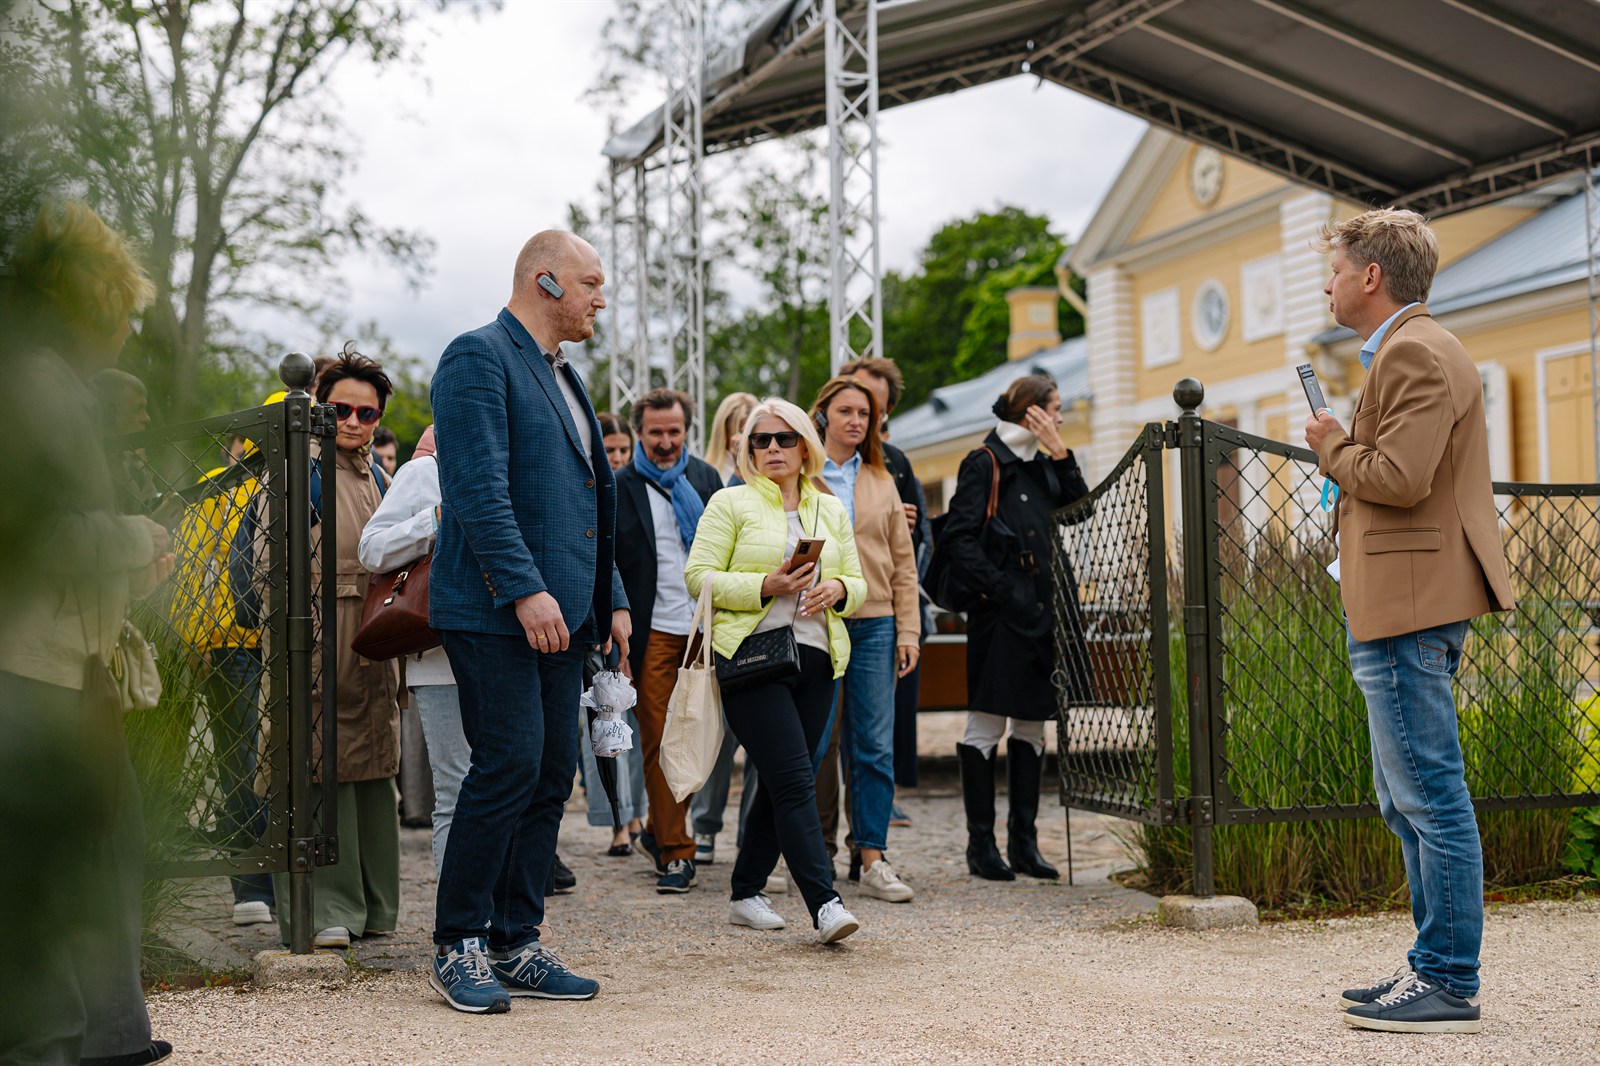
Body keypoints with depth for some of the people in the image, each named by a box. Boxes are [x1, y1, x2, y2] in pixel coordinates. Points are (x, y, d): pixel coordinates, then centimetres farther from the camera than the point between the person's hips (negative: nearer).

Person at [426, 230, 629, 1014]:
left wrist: (612, 598, 17)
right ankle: (458, 946, 2)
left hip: (557, 612, 9)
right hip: (494, 612, -9)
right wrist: (524, 589, -24)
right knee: (509, 765, -10)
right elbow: (479, 486, -18)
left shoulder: (560, 377, 22)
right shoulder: (478, 357, -7)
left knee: (552, 775, 7)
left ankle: (516, 946, 14)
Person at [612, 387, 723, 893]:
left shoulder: (707, 480, 9)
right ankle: (675, 853, 4)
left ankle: (658, 832, 25)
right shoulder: (619, 488, -1)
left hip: (705, 631, 3)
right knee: (660, 743, -2)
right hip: (653, 634, -3)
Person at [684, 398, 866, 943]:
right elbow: (699, 576, -4)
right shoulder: (730, 503, 4)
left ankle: (746, 891, 21)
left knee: (779, 784, 8)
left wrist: (836, 588, -5)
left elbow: (859, 584, 18)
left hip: (816, 660, 5)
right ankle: (825, 903, -17)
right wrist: (766, 586, -16)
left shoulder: (832, 510, 18)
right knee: (795, 780, -14)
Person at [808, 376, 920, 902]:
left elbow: (903, 563, 14)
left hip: (875, 625, 3)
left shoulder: (882, 482, 15)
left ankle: (871, 858, 1)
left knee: (875, 748, -1)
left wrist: (908, 630, 6)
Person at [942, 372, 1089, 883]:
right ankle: (981, 844, 4)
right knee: (986, 725, -2)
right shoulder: (984, 463, -6)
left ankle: (1023, 840, 17)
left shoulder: (1043, 465, 17)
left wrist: (1061, 455, 1)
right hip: (1001, 615, -8)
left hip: (1043, 611, 8)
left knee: (1031, 725, 10)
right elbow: (959, 538, -12)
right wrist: (999, 588, -19)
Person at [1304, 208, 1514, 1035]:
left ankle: (1448, 985, -1)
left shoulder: (1414, 352, -13)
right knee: (1408, 801, 15)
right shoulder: (1412, 349, 21)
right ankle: (1433, 967, 22)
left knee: (1431, 796, -7)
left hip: (1408, 606, -11)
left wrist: (1333, 448, -8)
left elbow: (1400, 476, -24)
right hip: (1401, 604, 11)